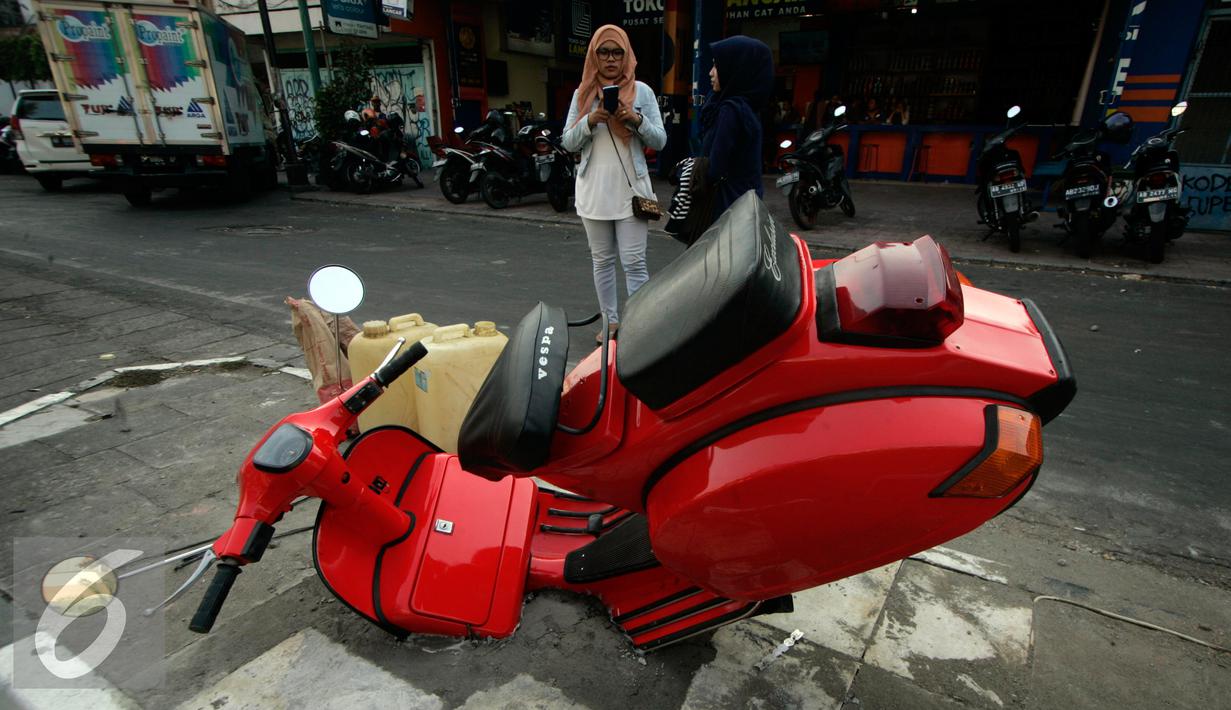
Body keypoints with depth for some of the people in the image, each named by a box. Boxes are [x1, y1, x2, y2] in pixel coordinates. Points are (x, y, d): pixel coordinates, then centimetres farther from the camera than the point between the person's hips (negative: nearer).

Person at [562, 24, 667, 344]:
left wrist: (636, 119, -17)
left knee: (634, 263, -6)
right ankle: (611, 320, 23)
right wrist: (591, 120, -13)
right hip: (594, 192, 3)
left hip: (631, 191, -3)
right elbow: (568, 143, 4)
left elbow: (660, 141, 1)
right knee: (602, 260, 11)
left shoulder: (642, 91, 3)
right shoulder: (582, 93, 9)